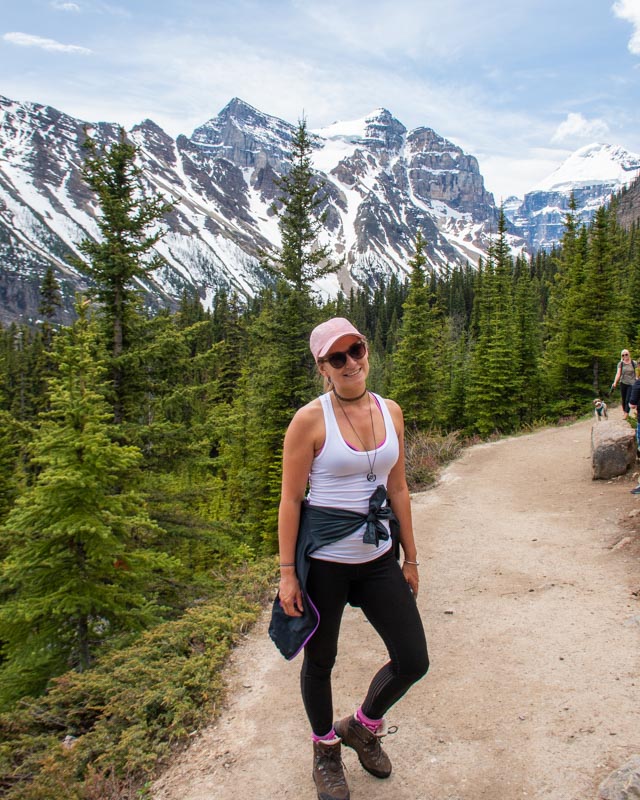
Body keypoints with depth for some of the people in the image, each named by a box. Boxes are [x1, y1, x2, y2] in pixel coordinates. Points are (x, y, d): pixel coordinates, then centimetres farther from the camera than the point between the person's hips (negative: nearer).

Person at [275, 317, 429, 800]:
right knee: (320, 660, 14)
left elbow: (397, 487, 9)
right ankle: (326, 750, 43)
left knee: (413, 661, 9)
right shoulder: (310, 420, -13)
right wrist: (287, 572, -10)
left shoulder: (391, 412, 2)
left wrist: (410, 557, 12)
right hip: (323, 560, -4)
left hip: (378, 557, 5)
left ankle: (362, 726, 39)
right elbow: (290, 499, -9)